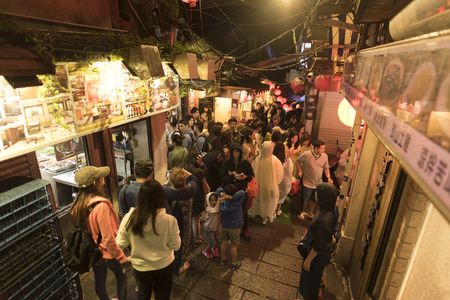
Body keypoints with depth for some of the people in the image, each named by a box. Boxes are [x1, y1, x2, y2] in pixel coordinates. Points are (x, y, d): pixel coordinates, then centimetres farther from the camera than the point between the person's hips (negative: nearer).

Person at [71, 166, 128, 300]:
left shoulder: (77, 205, -9)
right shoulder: (101, 206, -33)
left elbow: (80, 228, 5)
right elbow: (108, 239, -29)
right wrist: (122, 257, -17)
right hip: (108, 254, -6)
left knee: (99, 281, 26)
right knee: (121, 278, 19)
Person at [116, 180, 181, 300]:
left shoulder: (129, 218, -25)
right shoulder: (169, 221, -30)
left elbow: (121, 245, -10)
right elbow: (176, 246, -15)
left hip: (139, 266, 2)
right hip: (164, 266, -1)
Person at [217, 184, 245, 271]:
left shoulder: (222, 201, -18)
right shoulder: (236, 204, -30)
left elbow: (219, 189, -7)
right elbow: (242, 193, -37)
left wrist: (221, 193, -27)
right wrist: (231, 197, -40)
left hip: (224, 225, 4)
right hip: (234, 227, -4)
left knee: (224, 243, 23)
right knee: (234, 246, 13)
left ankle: (223, 260, 42)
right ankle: (234, 264, 30)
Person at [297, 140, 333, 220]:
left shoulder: (325, 156, -7)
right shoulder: (306, 154, -18)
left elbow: (326, 168, 6)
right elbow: (298, 161, 0)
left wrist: (328, 177, -9)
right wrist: (300, 171, -5)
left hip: (318, 183, 3)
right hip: (308, 183, -3)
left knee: (315, 201, 18)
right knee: (305, 200, 14)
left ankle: (310, 213, 44)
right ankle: (303, 212, 42)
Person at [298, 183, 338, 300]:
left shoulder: (324, 221, -40)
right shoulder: (329, 211, -13)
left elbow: (318, 245, -29)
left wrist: (308, 260, -17)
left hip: (319, 254, -9)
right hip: (326, 250, 9)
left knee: (310, 277, 18)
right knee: (317, 274, 34)